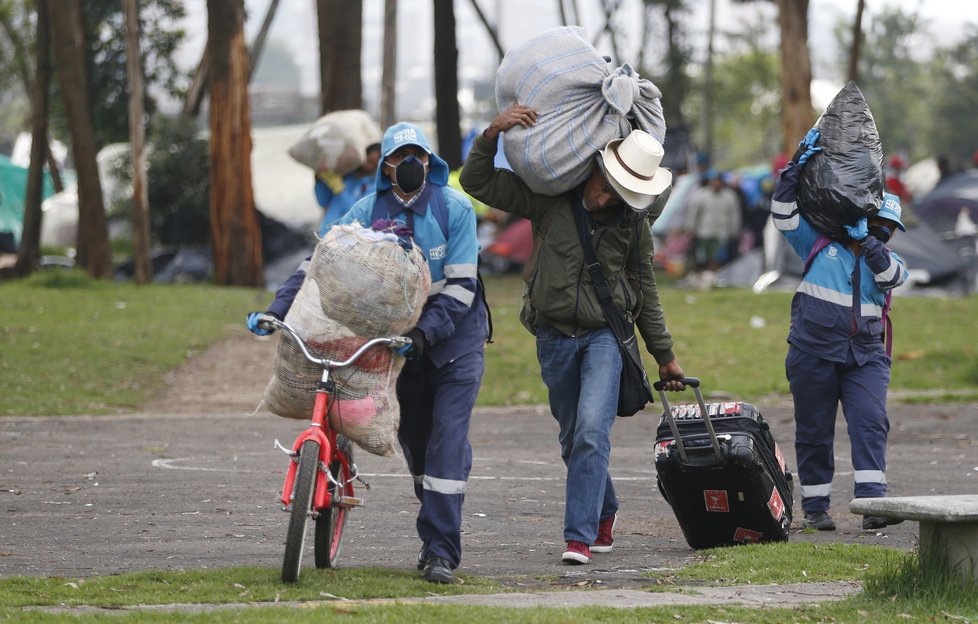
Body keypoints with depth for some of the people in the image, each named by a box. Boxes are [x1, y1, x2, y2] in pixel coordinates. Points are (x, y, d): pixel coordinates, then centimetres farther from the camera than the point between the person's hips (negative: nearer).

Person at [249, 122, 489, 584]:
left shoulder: (454, 208, -11)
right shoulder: (369, 212, -4)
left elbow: (461, 285, -15)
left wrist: (426, 331, -28)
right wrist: (277, 310, -20)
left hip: (455, 334, -4)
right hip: (403, 337, 4)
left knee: (447, 436, -12)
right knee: (413, 437, 7)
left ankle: (441, 553, -14)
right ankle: (436, 533, 24)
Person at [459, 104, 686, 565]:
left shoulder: (633, 223, 0)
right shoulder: (551, 197, -4)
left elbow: (645, 293, 11)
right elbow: (477, 183, -3)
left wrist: (664, 355, 16)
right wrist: (493, 134, -20)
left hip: (605, 335, -2)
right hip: (555, 336, 2)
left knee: (591, 432, -19)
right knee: (573, 441, 12)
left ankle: (580, 536, -19)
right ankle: (604, 513, 36)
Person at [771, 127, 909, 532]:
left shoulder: (889, 261, 14)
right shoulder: (819, 245, 8)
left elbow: (890, 274, -9)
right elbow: (784, 217, 2)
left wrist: (865, 239, -17)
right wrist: (796, 169, -4)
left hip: (865, 356, 2)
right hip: (813, 351, -2)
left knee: (870, 423, -14)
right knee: (814, 432, 3)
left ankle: (872, 502, -21)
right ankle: (815, 506, 13)